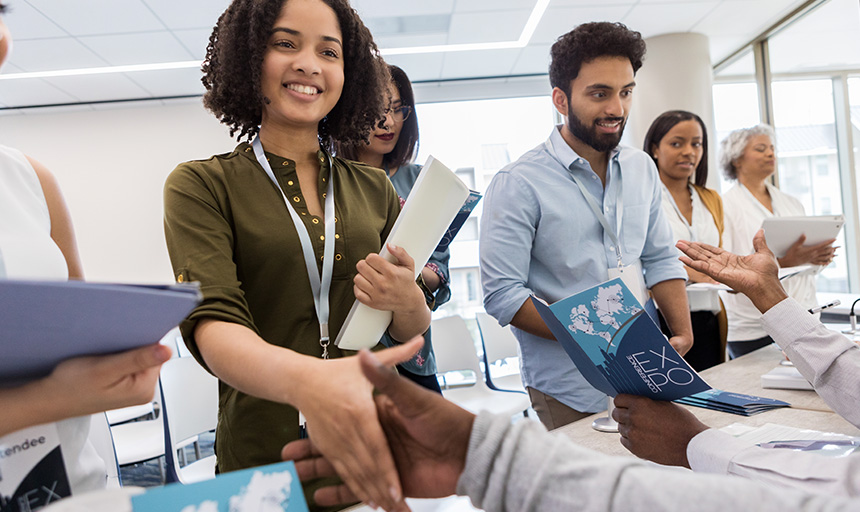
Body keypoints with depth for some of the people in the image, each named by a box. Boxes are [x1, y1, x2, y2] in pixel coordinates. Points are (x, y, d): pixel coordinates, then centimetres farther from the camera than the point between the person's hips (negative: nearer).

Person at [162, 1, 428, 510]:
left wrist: (409, 303, -16)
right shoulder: (200, 185, -5)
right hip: (263, 453, -2)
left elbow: (414, 331, 8)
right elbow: (211, 322, -20)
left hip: (377, 445, 3)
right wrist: (304, 378, -40)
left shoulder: (375, 189, 4)